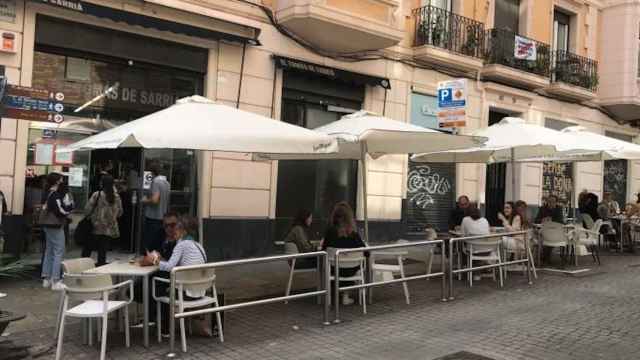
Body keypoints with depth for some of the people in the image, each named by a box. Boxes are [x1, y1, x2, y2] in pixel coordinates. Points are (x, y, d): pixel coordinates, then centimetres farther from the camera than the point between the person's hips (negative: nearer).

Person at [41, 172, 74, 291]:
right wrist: (69, 202, -10)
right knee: (58, 253, -5)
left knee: (49, 252, 15)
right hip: (56, 227, -10)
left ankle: (46, 279, 20)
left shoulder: (47, 194, 11)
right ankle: (55, 281, -4)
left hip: (48, 226, 10)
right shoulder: (56, 195, -17)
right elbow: (61, 211, -23)